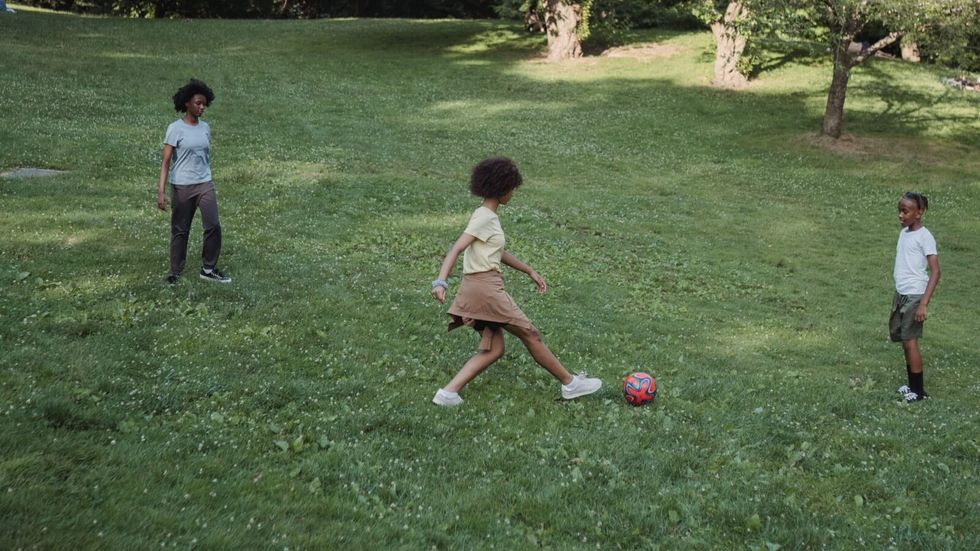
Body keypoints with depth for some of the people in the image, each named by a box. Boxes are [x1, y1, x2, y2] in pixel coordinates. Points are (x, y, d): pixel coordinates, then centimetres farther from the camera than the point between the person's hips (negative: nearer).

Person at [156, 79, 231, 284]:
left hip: (205, 185, 4)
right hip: (182, 187, -4)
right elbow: (166, 161, -11)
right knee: (180, 231, 5)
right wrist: (160, 191, -19)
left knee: (213, 226, -3)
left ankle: (208, 269, 10)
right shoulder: (176, 129, -9)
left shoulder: (205, 128, 7)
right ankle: (175, 273, 16)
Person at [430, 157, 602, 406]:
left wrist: (530, 271, 30)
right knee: (530, 334, 2)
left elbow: (499, 253, 27)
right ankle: (570, 383, 13)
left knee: (493, 349, 8)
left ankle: (448, 393, -2)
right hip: (485, 286, -10)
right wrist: (441, 281, -32)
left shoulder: (487, 215, 16)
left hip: (483, 288, 10)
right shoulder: (485, 217, -13)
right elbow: (456, 249, -22)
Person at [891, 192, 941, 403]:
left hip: (914, 296, -8)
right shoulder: (904, 232, 10)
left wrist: (924, 303, -22)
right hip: (900, 294, 8)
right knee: (904, 340, 12)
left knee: (910, 341, -5)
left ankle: (918, 391, 3)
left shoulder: (924, 237, -14)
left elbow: (935, 272, -17)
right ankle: (912, 384, 22)